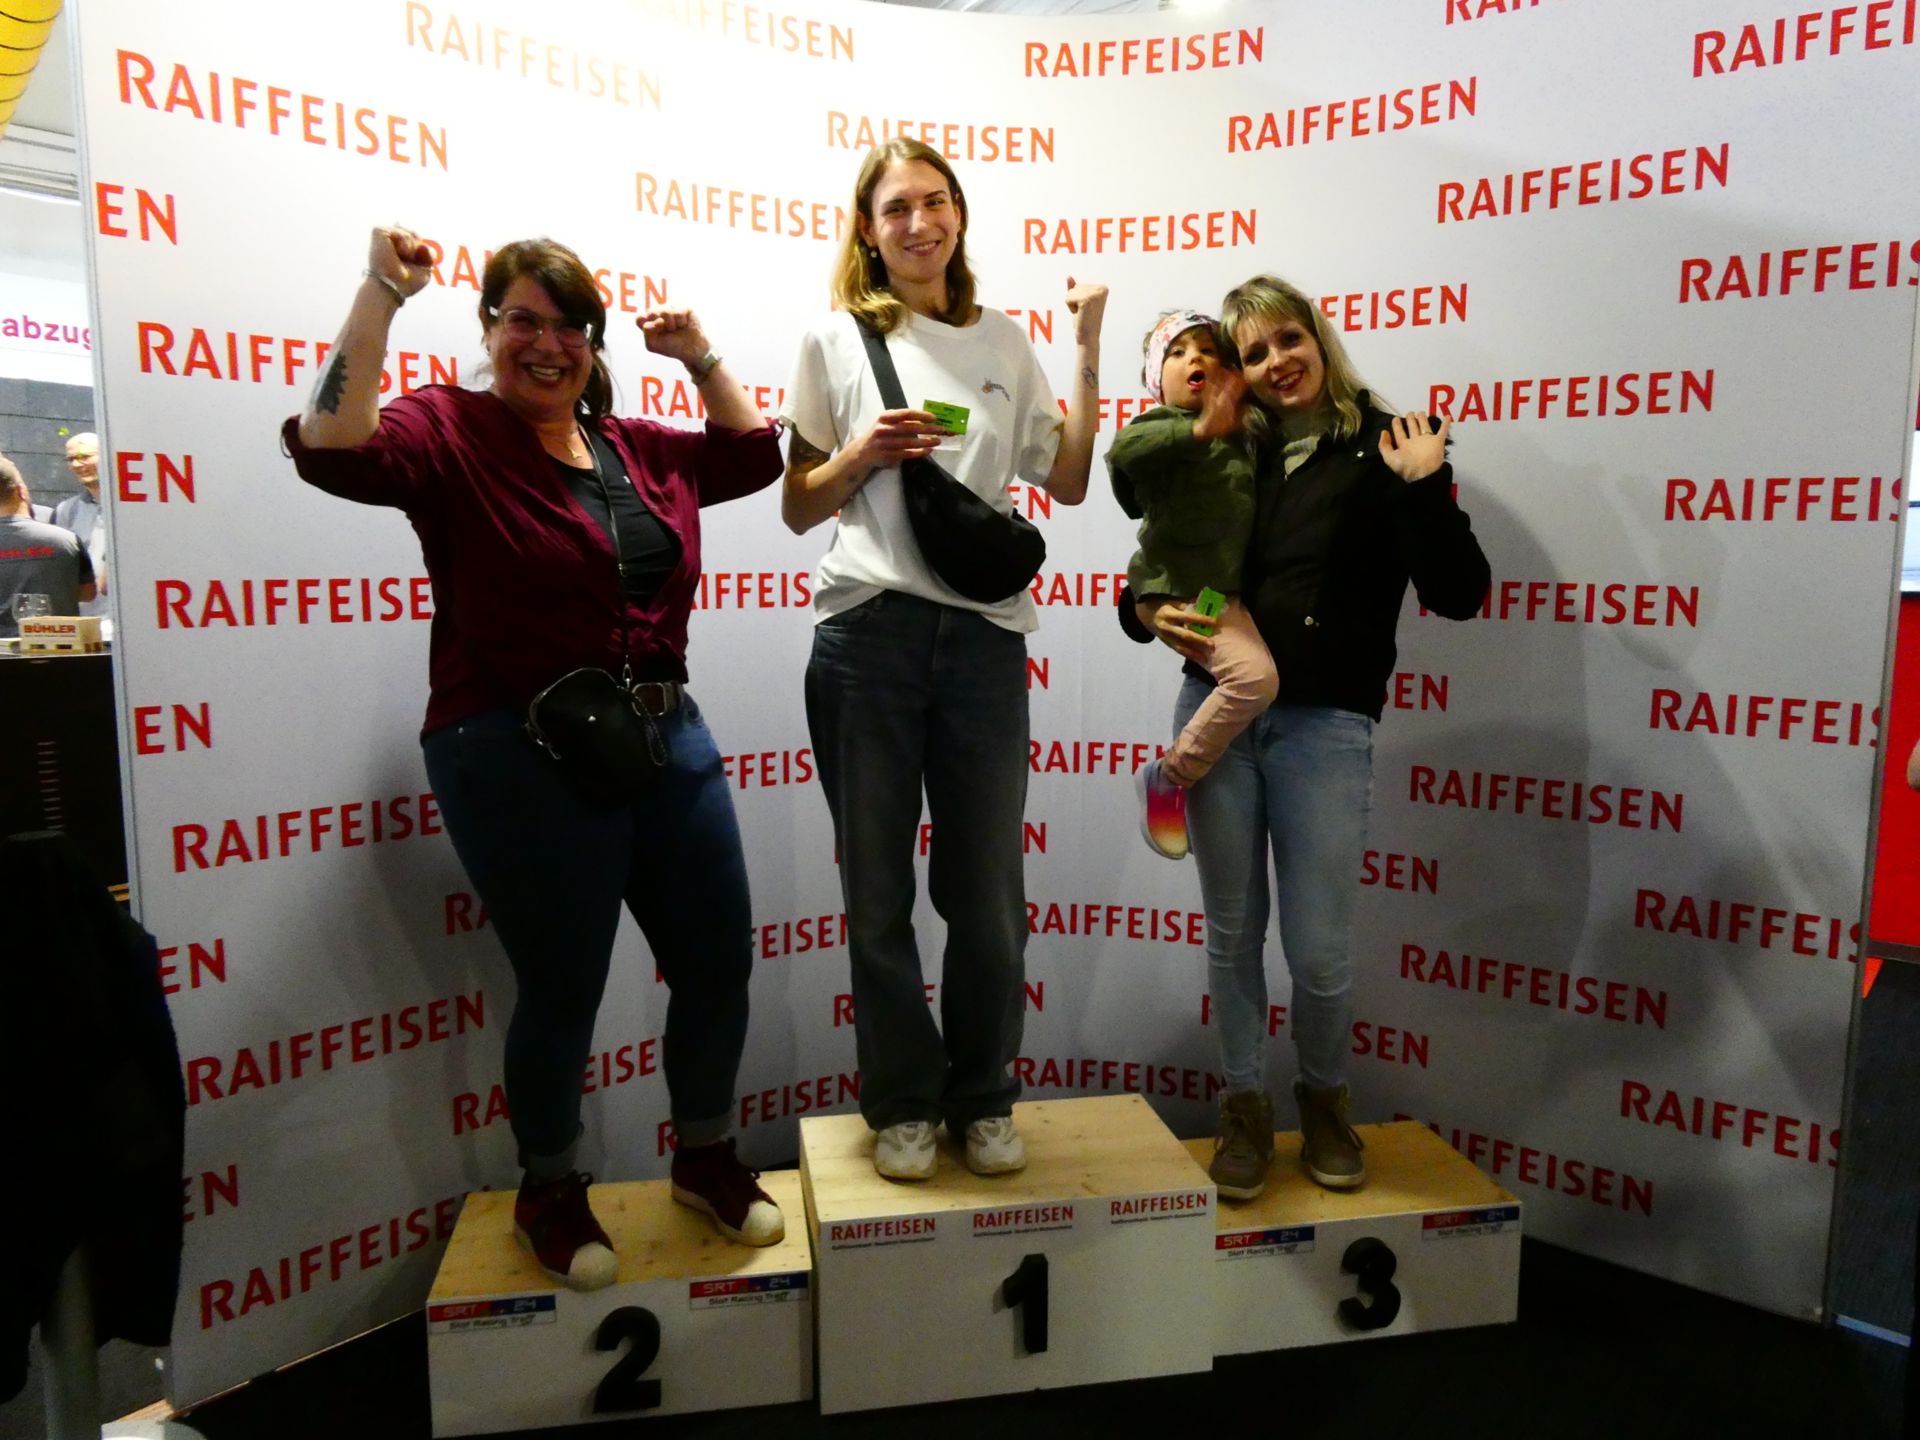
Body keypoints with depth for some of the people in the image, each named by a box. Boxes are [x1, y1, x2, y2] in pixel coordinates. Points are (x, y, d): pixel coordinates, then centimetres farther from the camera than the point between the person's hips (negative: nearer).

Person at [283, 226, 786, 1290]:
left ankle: (706, 1157, 34)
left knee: (719, 961, 10)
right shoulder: (448, 433, -3)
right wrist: (381, 294, -20)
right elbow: (332, 448, -20)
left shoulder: (640, 448, 14)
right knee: (563, 989, 5)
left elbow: (753, 456, 23)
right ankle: (549, 1192, 32)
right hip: (522, 762, -6)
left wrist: (700, 360, 14)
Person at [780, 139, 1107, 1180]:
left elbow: (1067, 484, 12)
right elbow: (798, 508, 9)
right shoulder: (837, 340, 8)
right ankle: (903, 1103, 23)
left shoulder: (1004, 344, 14)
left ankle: (982, 1098, 25)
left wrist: (1087, 355, 8)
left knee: (989, 890, 5)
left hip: (983, 635, 2)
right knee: (878, 890, 5)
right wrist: (863, 453, -9)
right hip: (868, 632, -1)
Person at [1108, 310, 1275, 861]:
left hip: (1226, 588, 9)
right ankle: (1167, 778, -10)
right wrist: (1200, 429, -43)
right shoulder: (1163, 425, -10)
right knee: (1255, 674, -26)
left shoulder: (1240, 432, 11)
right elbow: (1123, 448, -33)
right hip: (1181, 589, -9)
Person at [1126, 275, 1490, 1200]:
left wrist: (1425, 488, -19)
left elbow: (1458, 595, -7)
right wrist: (1148, 612, -4)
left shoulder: (1383, 450, 0)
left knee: (1318, 950, 3)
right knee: (1232, 932, 12)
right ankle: (1244, 1105, 31)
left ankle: (1323, 1099, 32)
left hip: (1325, 723, -3)